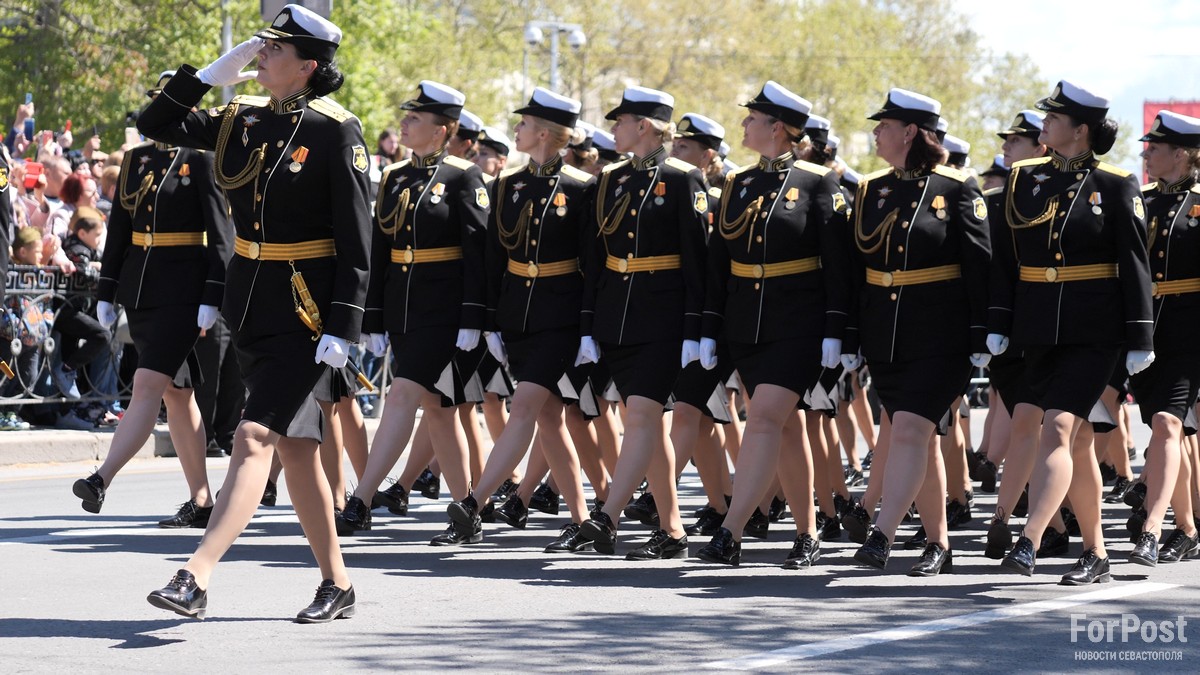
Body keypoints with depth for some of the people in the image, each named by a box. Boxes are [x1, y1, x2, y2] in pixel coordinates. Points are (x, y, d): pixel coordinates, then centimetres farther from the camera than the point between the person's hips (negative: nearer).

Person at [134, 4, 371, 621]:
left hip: (304, 313, -7)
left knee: (255, 438, -15)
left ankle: (196, 578, -22)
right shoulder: (243, 121, 7)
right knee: (295, 446, 11)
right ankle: (337, 586, 20)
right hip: (250, 304, 7)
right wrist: (215, 72, 2)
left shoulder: (336, 132, -11)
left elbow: (356, 241, -12)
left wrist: (342, 328, -18)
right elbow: (155, 125, 11)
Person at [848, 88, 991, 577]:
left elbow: (980, 266, -6)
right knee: (920, 440, 10)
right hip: (884, 338, 6)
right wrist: (848, 340, 8)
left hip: (940, 338, -6)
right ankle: (938, 545, 17)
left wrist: (980, 340, -10)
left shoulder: (957, 189, -5)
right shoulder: (870, 190, 10)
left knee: (910, 431, -16)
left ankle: (881, 539, -23)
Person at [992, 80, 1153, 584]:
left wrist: (1139, 339, -6)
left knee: (1058, 429, -18)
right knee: (1075, 443, 10)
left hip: (1093, 333, -5)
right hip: (1039, 331, 5)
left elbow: (1135, 265, -4)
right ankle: (1095, 555, 18)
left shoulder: (1116, 186, -4)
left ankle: (1028, 544, -27)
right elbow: (1005, 257, 7)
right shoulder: (1024, 179, 7)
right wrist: (997, 324, 1)